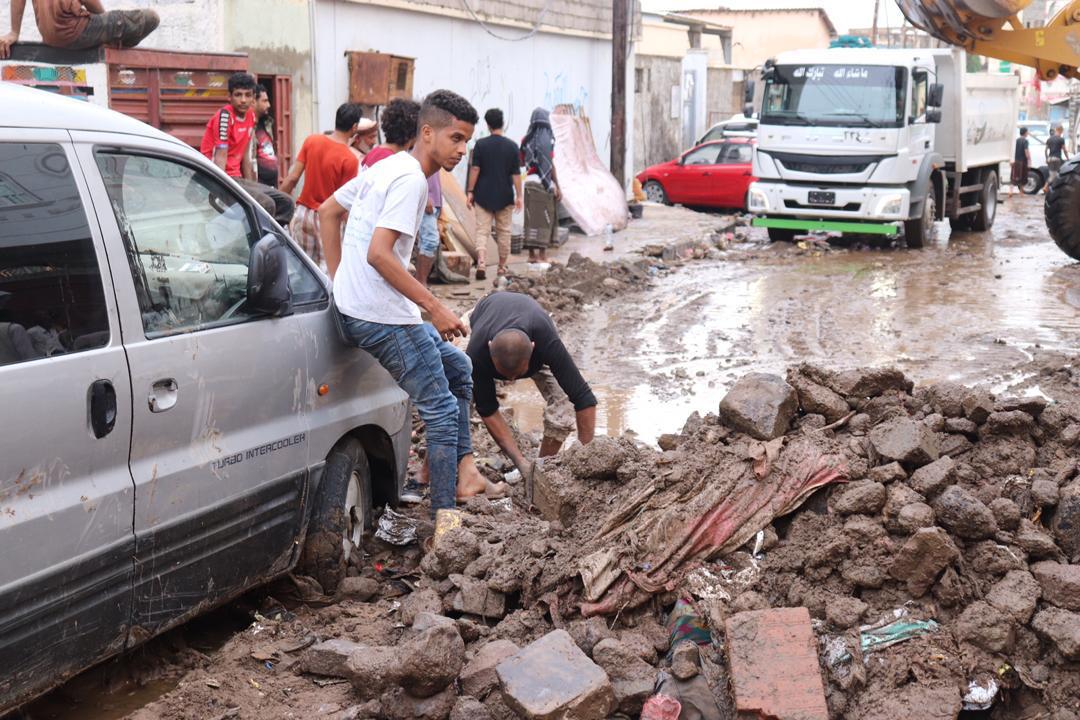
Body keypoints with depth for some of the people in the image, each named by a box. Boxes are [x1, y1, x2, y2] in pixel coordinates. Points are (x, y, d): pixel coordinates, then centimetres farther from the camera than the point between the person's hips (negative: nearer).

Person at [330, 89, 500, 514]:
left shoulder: (386, 167, 13)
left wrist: (338, 280, 20)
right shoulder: (411, 179, -16)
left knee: (458, 369, 21)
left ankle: (463, 470, 18)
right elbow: (378, 254, -26)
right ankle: (444, 518, 3)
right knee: (442, 409, -3)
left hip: (353, 305, 10)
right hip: (382, 317, -10)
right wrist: (435, 308, -22)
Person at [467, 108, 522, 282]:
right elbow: (516, 174, -4)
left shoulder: (481, 145, -6)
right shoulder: (512, 146, -3)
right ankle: (502, 268, 21)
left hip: (483, 196, -1)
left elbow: (475, 169, -7)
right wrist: (518, 196, 2)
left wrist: (470, 192, -2)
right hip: (505, 197, 1)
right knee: (503, 232, 13)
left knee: (482, 231, 0)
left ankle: (481, 264, -19)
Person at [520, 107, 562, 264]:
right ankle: (542, 255, -4)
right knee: (544, 218, -3)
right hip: (544, 183, -6)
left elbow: (522, 162, 15)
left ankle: (532, 254, 11)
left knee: (531, 218, 9)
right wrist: (557, 187, -11)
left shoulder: (527, 139, 9)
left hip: (529, 181, 6)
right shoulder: (546, 139, -10)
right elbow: (550, 165, -14)